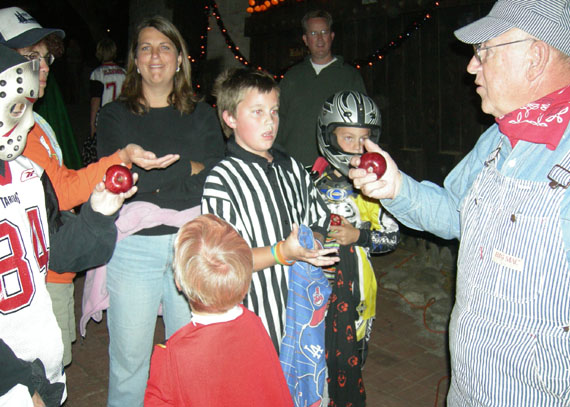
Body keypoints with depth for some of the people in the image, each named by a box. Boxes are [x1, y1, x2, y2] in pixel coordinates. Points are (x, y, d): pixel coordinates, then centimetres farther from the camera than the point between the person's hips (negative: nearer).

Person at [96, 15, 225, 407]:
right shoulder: (115, 115, 4)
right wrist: (189, 167, -10)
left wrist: (152, 180, -14)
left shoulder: (202, 114, 8)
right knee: (129, 356, 11)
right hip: (133, 247, -1)